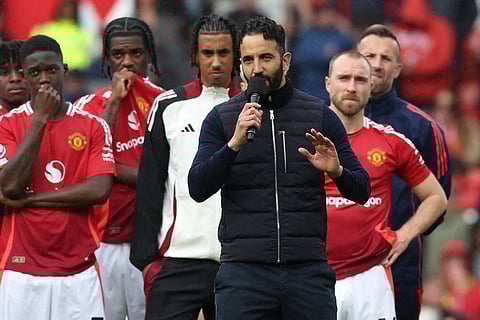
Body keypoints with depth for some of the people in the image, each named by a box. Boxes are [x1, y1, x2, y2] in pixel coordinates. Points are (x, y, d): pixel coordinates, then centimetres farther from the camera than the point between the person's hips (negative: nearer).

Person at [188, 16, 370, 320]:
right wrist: (235, 143, -17)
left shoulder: (320, 115, 9)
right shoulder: (221, 118, 7)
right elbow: (198, 189, -3)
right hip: (244, 269, -1)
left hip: (308, 270, 1)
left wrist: (336, 171, -13)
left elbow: (361, 190, 9)